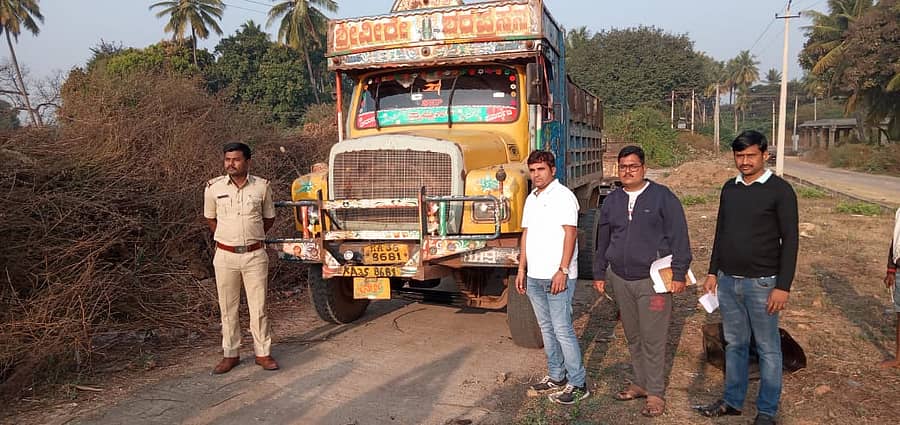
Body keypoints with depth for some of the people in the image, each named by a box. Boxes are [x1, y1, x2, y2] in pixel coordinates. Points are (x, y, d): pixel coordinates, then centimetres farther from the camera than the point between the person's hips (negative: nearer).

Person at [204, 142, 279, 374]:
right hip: (225, 256, 1)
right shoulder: (214, 187, -1)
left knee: (258, 306, 5)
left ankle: (263, 353, 16)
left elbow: (269, 218, 12)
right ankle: (230, 355, 20)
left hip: (255, 255, -1)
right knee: (228, 308, 8)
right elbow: (210, 218, 15)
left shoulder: (262, 186, -2)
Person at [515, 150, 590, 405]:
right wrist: (522, 269, 14)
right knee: (547, 329, 14)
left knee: (562, 330, -5)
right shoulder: (531, 198, 15)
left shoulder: (563, 196, -9)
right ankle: (556, 377, 25)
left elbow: (570, 233, -15)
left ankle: (577, 384, 5)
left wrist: (562, 271, -20)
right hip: (534, 276, 8)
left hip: (557, 276, -8)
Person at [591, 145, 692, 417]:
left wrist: (678, 274, -11)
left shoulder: (662, 197, -5)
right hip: (620, 280, 5)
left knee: (653, 339, -2)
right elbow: (603, 240, 16)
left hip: (652, 280, -5)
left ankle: (656, 393, 10)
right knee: (632, 337, 14)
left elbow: (678, 237, -6)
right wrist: (599, 274, 16)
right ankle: (641, 383, 29)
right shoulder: (612, 201, 10)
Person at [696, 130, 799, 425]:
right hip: (728, 281, 5)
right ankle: (732, 401, 28)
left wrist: (783, 287, -14)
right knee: (734, 344, 15)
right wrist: (713, 272, 12)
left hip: (761, 283, -5)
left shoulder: (780, 190, -8)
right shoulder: (729, 188, 8)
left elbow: (790, 240, -10)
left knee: (768, 349, 7)